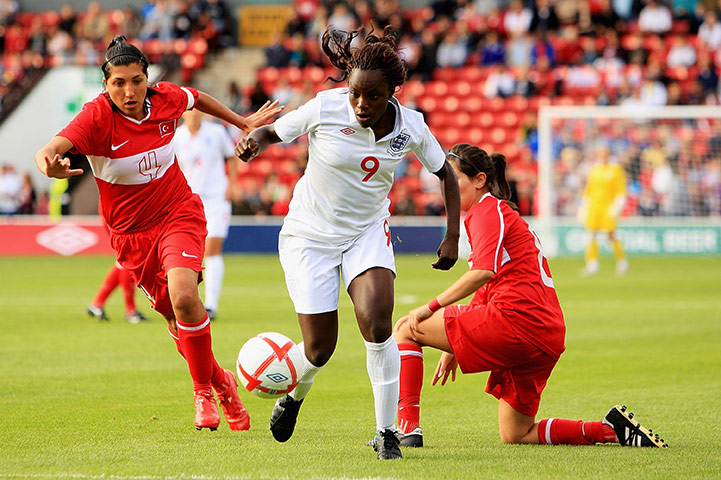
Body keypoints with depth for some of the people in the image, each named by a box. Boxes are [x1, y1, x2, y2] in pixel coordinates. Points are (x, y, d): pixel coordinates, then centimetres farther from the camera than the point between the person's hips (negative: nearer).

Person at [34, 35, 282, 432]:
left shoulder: (167, 98, -11)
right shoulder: (97, 116, -22)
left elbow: (197, 99, 14)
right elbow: (48, 150, -38)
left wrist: (244, 123, 23)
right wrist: (50, 164, -61)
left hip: (179, 213, 0)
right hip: (131, 231, 0)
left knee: (183, 297, -26)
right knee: (177, 320, 5)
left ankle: (203, 390, -6)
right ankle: (221, 384, 33)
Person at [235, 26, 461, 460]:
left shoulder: (410, 126, -12)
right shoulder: (325, 109, -19)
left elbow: (445, 172, 4)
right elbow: (272, 131, -6)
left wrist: (452, 237, -2)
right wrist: (253, 142, -30)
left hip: (368, 232, 1)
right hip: (310, 235, -1)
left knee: (377, 323, -24)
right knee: (320, 350, -2)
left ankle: (387, 433, -10)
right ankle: (294, 396, 36)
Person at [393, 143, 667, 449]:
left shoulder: (487, 210, -2)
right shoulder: (502, 213, 28)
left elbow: (483, 272, -20)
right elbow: (486, 292, 31)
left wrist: (432, 307, -20)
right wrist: (455, 347, 29)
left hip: (516, 319, -10)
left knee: (405, 329, -3)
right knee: (515, 436, 17)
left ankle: (407, 428, -13)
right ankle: (612, 429, 7)